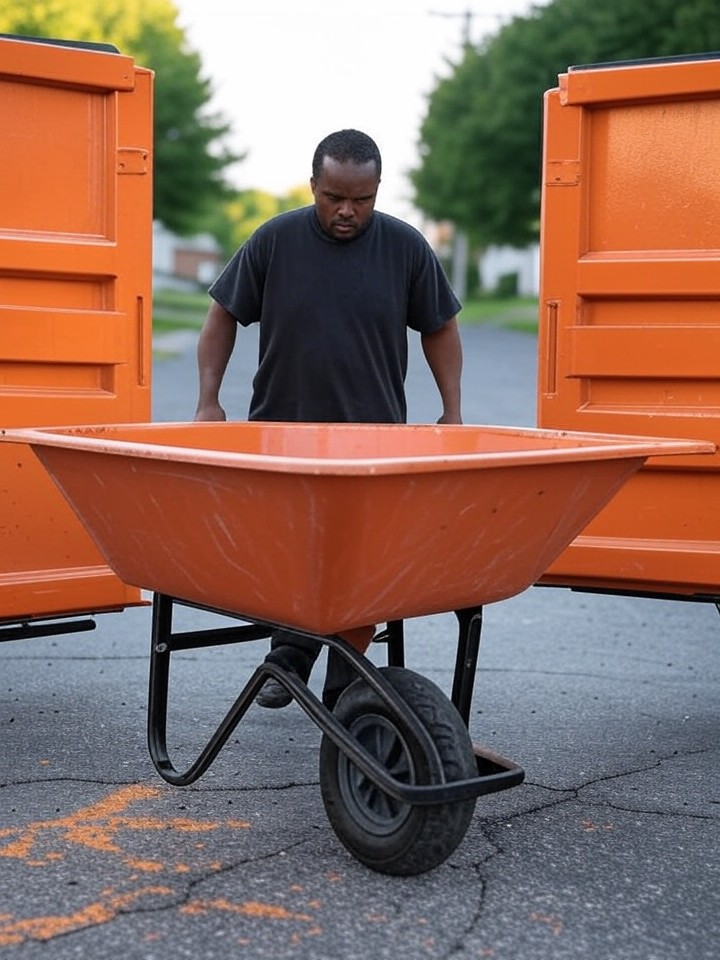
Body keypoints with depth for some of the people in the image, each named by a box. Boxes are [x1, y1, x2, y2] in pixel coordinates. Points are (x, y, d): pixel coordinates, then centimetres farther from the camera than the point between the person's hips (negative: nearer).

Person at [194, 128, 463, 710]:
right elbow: (224, 316, 5)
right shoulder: (275, 241, -3)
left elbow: (440, 329, 9)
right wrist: (209, 401, -1)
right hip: (280, 431, 1)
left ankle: (345, 693, 13)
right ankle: (289, 655, 31)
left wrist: (452, 412, 5)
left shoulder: (406, 247, -2)